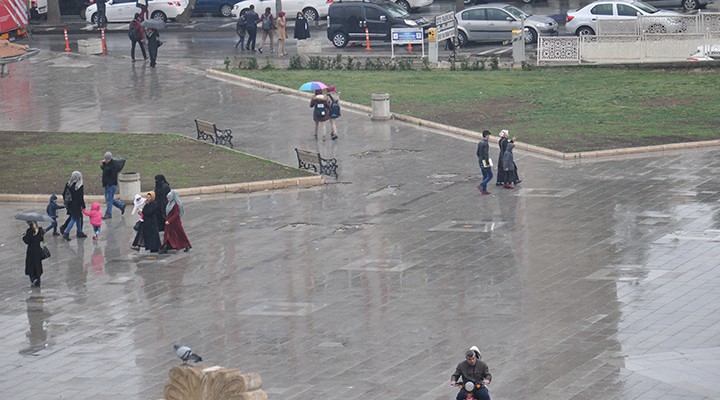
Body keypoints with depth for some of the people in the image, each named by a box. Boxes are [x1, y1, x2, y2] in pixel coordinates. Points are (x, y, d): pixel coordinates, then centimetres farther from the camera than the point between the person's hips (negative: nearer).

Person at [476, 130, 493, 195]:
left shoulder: (480, 143, 8)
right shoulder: (485, 143, -20)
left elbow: (477, 153, 14)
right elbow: (485, 154, -25)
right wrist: (488, 163, -20)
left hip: (480, 161, 9)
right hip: (485, 162, -9)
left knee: (485, 176, 15)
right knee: (490, 176, -1)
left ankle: (484, 190, 14)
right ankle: (481, 186, -12)